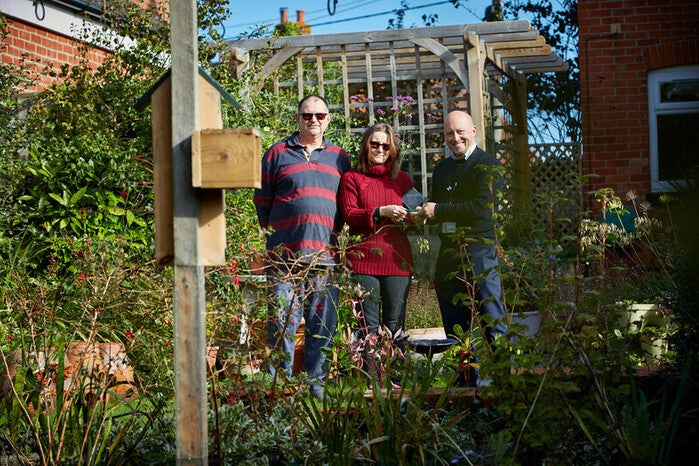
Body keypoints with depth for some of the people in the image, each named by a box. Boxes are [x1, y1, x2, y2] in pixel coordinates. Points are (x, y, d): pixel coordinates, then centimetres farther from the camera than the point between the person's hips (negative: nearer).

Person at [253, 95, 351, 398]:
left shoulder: (339, 157, 16)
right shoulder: (278, 153, 7)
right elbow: (262, 198, 11)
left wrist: (333, 231, 10)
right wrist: (274, 230, 8)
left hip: (325, 256, 3)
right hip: (284, 256, -3)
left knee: (322, 325, 5)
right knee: (283, 324, -3)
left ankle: (316, 385, 13)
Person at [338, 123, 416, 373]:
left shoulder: (403, 179, 17)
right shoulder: (352, 178, 9)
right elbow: (349, 215, -3)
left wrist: (404, 217, -10)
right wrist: (381, 212, -16)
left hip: (397, 257, 2)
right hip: (364, 257, -2)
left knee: (395, 324, 2)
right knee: (368, 323, -3)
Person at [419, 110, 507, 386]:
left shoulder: (487, 165, -3)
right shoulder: (441, 169, 20)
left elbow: (483, 207, -16)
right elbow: (433, 211, 28)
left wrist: (439, 211, -10)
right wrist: (424, 214, 5)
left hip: (480, 251, -7)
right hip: (448, 255, 7)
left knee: (493, 323, -8)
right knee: (455, 330, 8)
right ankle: (464, 383, 15)